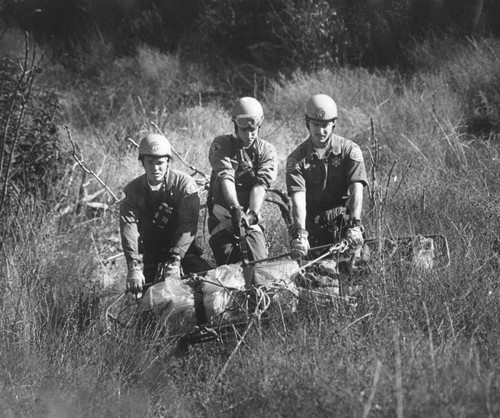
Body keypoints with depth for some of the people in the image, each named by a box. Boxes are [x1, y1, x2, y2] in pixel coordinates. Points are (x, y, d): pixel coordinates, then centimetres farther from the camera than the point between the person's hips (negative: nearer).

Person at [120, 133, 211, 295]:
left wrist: (174, 262, -30)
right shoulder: (133, 190, -4)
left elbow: (188, 225, -18)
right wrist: (134, 267, -30)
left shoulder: (184, 183, -9)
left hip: (183, 252, -1)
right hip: (150, 256, 1)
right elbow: (129, 227, -16)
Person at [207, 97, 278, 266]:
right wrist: (236, 208, -34)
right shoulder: (221, 145, -1)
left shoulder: (267, 150, 5)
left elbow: (261, 185, -10)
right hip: (224, 214, -2)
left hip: (251, 217, 2)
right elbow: (225, 178, -17)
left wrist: (253, 213, -28)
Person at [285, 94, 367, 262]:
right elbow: (298, 198, -13)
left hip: (344, 223, 0)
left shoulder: (350, 150, -1)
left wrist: (354, 225, -29)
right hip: (312, 227, 0)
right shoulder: (297, 158, -1)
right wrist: (300, 234, -30)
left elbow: (356, 189, -12)